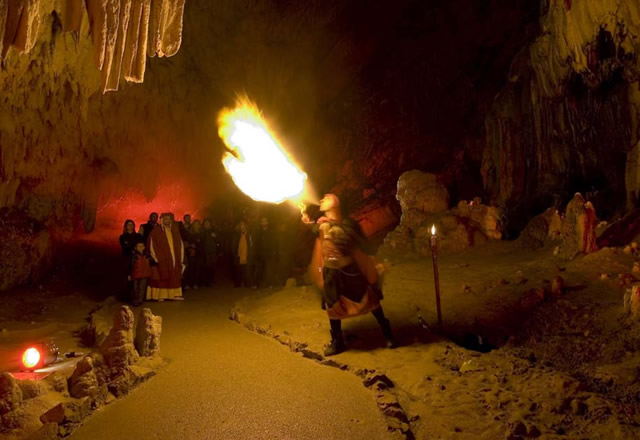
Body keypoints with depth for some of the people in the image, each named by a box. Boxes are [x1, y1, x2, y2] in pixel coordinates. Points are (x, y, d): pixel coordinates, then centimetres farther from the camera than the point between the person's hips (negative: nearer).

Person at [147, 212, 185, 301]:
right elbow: (152, 245, -6)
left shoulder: (174, 230, 9)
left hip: (174, 259, 4)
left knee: (174, 277, 5)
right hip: (161, 260, -4)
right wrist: (156, 258, -12)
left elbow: (180, 244, 13)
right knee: (161, 277, -1)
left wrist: (180, 258, 7)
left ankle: (174, 294, 11)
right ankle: (160, 295, 5)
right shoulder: (156, 231, -4)